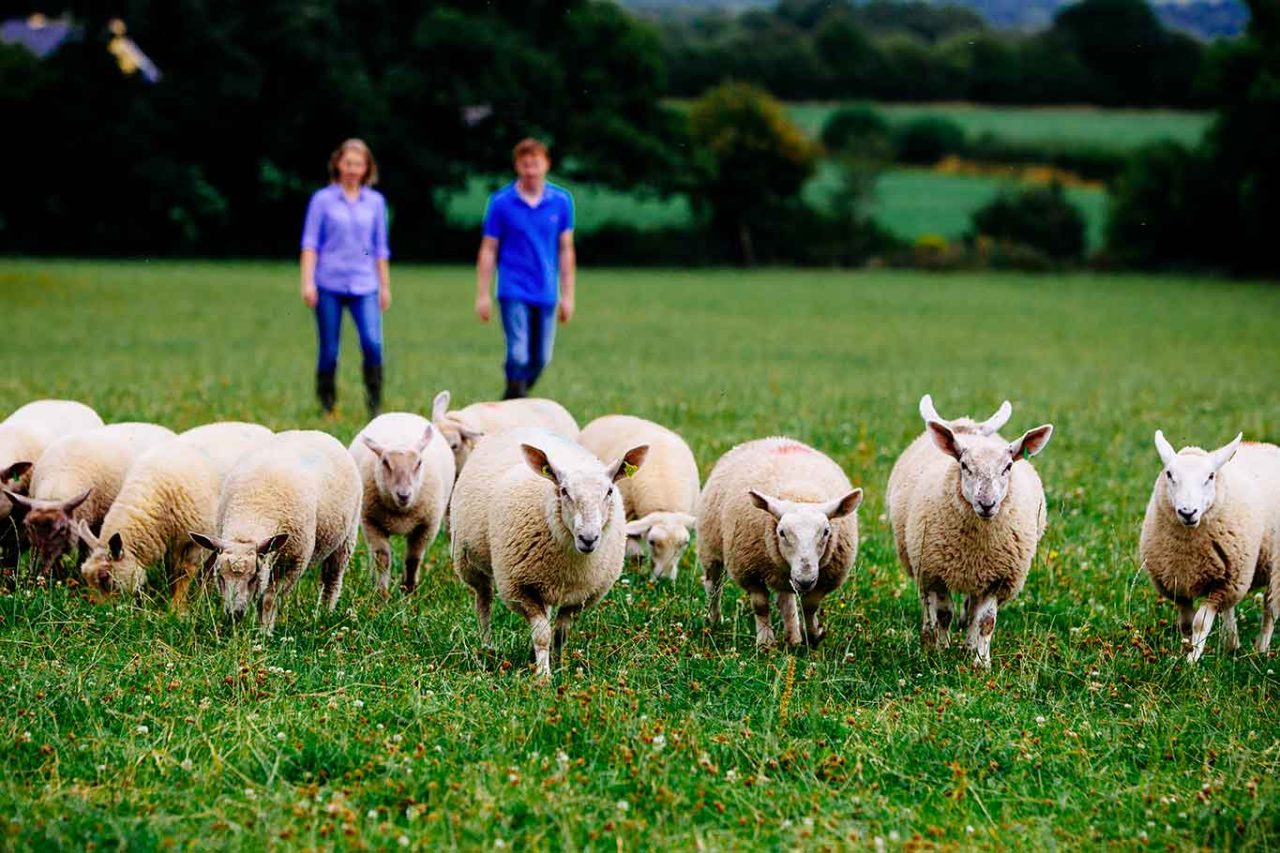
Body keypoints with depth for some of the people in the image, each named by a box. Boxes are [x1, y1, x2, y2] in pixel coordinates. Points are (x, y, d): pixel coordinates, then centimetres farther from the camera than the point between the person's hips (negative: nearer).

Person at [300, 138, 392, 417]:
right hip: (329, 285, -1)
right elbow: (310, 244, 3)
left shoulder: (375, 202, 10)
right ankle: (326, 407, 14)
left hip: (364, 286, 1)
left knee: (373, 343, -16)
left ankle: (374, 405, -6)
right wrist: (308, 283, -5)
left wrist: (385, 287, 16)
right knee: (329, 350, 1)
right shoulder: (323, 200, 3)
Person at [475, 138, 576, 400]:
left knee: (541, 359, 7)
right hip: (513, 292, -3)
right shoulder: (500, 202, -4)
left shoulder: (561, 201, 2)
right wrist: (483, 294, -1)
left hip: (546, 294, 3)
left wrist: (567, 295, 6)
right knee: (519, 356, -13)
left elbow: (566, 250, 7)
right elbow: (488, 250, 1)